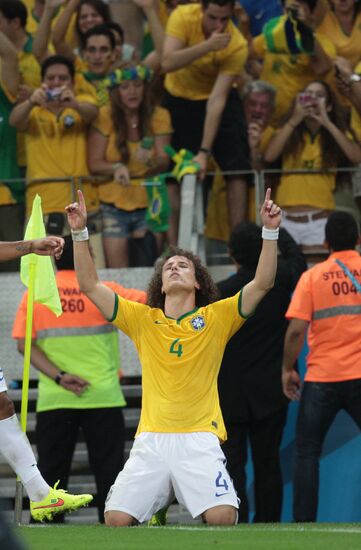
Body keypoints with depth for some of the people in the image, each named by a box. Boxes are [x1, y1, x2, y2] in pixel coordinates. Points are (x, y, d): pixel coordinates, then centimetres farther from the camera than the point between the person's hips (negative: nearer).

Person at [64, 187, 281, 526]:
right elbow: (89, 285, 12)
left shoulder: (216, 318, 10)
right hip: (151, 440, 2)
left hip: (199, 438, -2)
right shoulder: (143, 319, 15)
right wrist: (80, 233, 3)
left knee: (222, 517, -25)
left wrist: (270, 231, -9)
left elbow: (262, 283, 1)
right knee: (116, 519, -15)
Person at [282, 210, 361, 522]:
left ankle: (304, 523, 1)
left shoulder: (312, 277, 1)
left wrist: (288, 369, 6)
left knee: (307, 452, 8)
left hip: (322, 379, -1)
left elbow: (296, 330, -5)